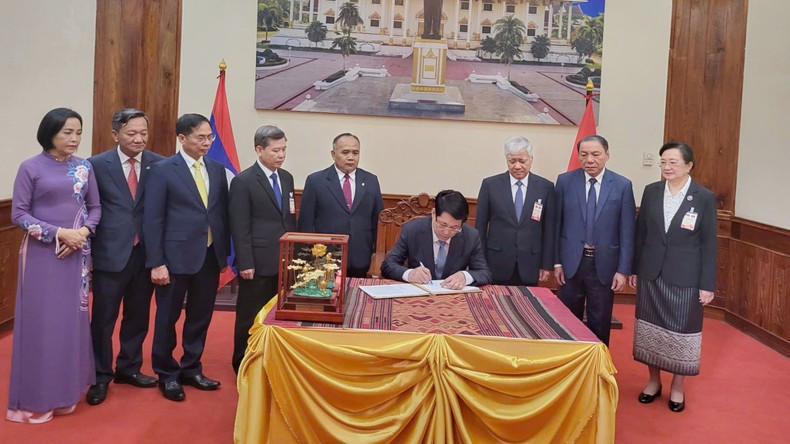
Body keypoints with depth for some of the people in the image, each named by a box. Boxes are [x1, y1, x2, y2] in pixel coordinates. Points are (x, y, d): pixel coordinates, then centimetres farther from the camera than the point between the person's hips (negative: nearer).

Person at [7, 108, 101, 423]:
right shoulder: (31, 168, -6)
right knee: (41, 320, 1)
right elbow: (19, 214, -7)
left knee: (72, 319, 9)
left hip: (77, 253, 4)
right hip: (42, 254, -4)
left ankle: (67, 389, 22)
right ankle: (36, 397, 13)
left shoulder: (84, 167, 5)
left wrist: (82, 234, -10)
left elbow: (95, 208, 9)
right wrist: (59, 233, -16)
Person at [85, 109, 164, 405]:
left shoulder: (159, 164, -1)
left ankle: (129, 368, 34)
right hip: (110, 254, -2)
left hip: (145, 253, 3)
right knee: (103, 319, 6)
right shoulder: (98, 165, -5)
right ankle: (101, 377, 23)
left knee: (138, 316, 16)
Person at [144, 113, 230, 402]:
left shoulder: (217, 170, 8)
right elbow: (153, 220, -9)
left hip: (210, 256, 5)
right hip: (176, 257, -5)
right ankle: (167, 374, 26)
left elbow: (223, 213, 10)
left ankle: (191, 370, 31)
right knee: (168, 317, 9)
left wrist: (225, 252, 7)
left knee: (201, 317, 14)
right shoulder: (162, 170, -7)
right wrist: (156, 263, -12)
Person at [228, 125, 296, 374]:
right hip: (258, 263, -6)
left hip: (285, 262, 6)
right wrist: (245, 263, -15)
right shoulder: (243, 181, -9)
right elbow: (240, 227, -12)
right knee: (250, 316, 7)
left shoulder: (287, 178, 11)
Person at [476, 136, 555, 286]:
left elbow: (549, 229, 4)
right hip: (497, 266, 0)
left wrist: (547, 265, 3)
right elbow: (480, 226, 3)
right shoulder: (490, 185, 1)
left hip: (529, 268, 1)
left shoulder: (546, 187, 3)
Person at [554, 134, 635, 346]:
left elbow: (627, 232, -3)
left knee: (600, 322, 10)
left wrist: (623, 270, -6)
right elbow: (556, 225, 2)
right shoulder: (565, 181, -1)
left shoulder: (622, 185, -3)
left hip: (604, 264, -1)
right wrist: (557, 262, 0)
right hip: (571, 262, 1)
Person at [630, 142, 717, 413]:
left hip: (685, 278, -3)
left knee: (681, 331, 6)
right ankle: (654, 381, 28)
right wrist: (634, 269, 7)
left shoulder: (704, 197, -7)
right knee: (651, 329, 11)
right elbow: (640, 233, 7)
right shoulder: (651, 191, 2)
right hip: (651, 274, 3)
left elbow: (708, 243, -6)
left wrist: (707, 284, -7)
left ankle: (677, 387, 24)